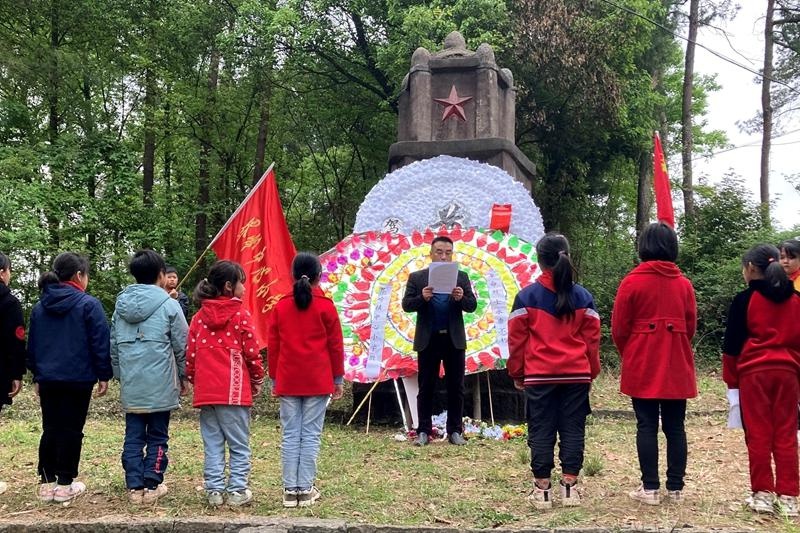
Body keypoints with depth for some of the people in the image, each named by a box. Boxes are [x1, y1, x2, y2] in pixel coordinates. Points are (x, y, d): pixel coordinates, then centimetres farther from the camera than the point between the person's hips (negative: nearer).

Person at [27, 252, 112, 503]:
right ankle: (65, 484, 5)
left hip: (47, 379, 5)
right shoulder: (88, 304, -9)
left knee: (50, 429, 12)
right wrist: (104, 375, -3)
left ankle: (47, 482, 14)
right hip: (78, 379, -5)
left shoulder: (40, 307, 9)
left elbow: (32, 344, 14)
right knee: (71, 430, 2)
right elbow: (100, 342, -10)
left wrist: (37, 376, 20)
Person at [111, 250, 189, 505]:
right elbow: (182, 346, -2)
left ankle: (134, 486, 10)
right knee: (158, 436, 6)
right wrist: (183, 377, 11)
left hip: (130, 386, 4)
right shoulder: (168, 305, -6)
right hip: (160, 385, -4)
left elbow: (114, 345, 12)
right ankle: (152, 486, 7)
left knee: (133, 436, 9)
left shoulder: (121, 304, 7)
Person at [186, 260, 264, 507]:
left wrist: (194, 380, 19)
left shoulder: (199, 317, 7)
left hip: (205, 391, 4)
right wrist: (258, 379, 10)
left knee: (212, 444, 10)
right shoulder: (241, 316, -6)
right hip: (235, 391, -4)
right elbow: (252, 353, -5)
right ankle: (237, 491, 5)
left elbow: (190, 355, 7)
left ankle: (214, 490, 12)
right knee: (239, 445, 5)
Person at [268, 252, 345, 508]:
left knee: (290, 435, 7)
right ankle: (305, 489, 3)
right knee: (310, 435, 2)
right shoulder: (325, 306, -3)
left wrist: (274, 379, 15)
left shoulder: (281, 306, 3)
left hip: (288, 381, 2)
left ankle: (290, 489, 7)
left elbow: (272, 347, 6)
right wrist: (338, 379, 8)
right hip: (318, 381, -2)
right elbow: (336, 346, 0)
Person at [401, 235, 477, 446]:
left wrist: (462, 298, -20)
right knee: (426, 388, 5)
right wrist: (422, 298, -22)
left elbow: (472, 306, 1)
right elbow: (406, 305, -3)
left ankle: (455, 431, 13)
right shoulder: (417, 277, 3)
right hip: (428, 340, -1)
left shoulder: (461, 277, 7)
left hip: (454, 339, 1)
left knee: (456, 388, 5)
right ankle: (424, 431, 11)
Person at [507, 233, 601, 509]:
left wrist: (517, 374, 9)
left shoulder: (526, 296, -3)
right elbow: (592, 339, 6)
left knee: (541, 431, 4)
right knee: (573, 430, 6)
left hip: (539, 376, -2)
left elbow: (517, 339, -2)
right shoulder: (584, 297, 4)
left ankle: (542, 489, 5)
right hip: (576, 376, 2)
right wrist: (591, 373, 16)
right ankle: (569, 487, 6)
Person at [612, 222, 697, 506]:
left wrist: (628, 355, 14)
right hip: (677, 368, 3)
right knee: (675, 427, 8)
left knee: (647, 426, 1)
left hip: (642, 367, -3)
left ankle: (650, 488, 2)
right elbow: (690, 327, 8)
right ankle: (675, 488, 11)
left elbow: (618, 328, -3)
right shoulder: (684, 284, 4)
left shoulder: (632, 281, -6)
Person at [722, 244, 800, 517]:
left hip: (753, 372, -3)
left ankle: (763, 493, 4)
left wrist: (731, 380, 5)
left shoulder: (744, 299, -3)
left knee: (758, 435, 2)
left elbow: (732, 343, -2)